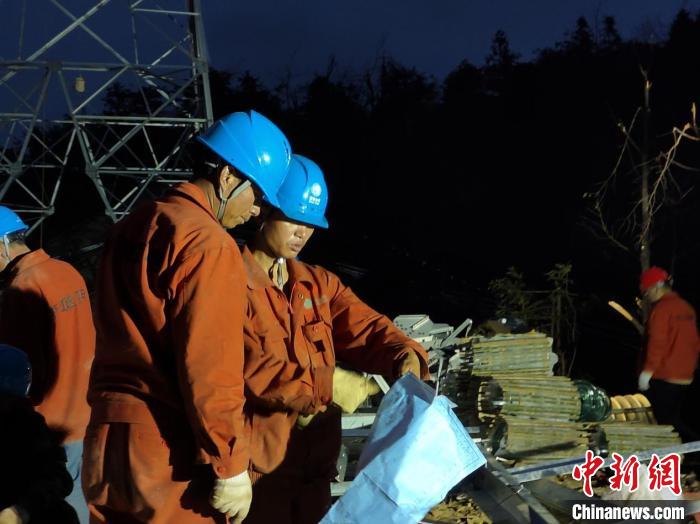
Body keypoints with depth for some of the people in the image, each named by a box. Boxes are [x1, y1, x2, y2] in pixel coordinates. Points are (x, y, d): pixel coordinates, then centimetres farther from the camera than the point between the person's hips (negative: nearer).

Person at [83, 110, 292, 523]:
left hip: (105, 443, 8)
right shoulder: (208, 244, -14)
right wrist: (230, 465, -15)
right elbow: (210, 368, -19)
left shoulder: (134, 229, 13)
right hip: (171, 451, -8)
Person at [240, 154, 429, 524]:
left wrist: (404, 355, -17)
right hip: (257, 465, -7)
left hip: (315, 461, 7)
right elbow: (249, 370, -19)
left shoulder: (319, 283, 14)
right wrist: (328, 385, -19)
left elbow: (364, 327, 4)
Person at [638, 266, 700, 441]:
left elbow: (658, 343, -19)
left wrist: (647, 371, -17)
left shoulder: (662, 308, -13)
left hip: (663, 378, -8)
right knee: (673, 419, 16)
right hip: (685, 378, 8)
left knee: (666, 422, -2)